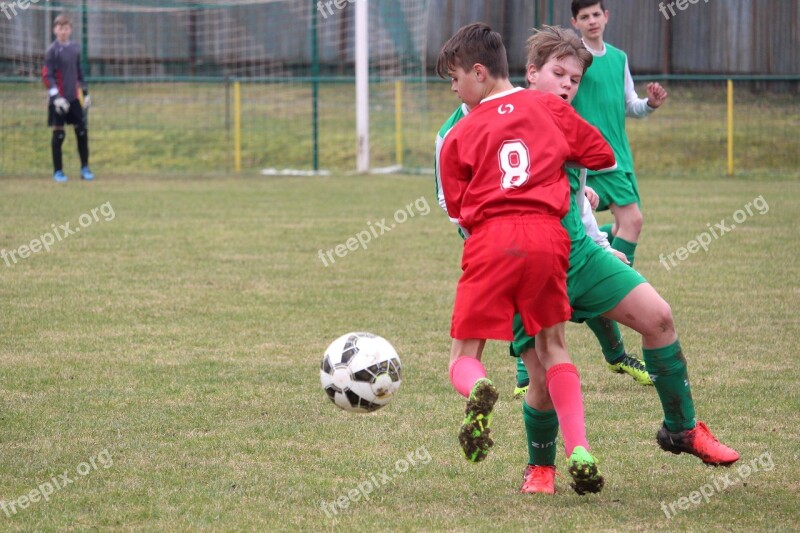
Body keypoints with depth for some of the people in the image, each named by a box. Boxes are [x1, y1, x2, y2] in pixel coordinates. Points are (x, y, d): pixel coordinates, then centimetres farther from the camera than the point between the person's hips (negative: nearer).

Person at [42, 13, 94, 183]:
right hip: (59, 99, -5)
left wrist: (85, 93, 16)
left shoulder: (75, 48, 9)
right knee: (58, 134, -2)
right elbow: (46, 76, -12)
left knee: (82, 131, 3)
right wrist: (55, 96, -20)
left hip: (74, 98, 5)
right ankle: (58, 171, 6)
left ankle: (85, 168, 11)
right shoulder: (52, 51, -8)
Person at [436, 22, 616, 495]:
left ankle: (478, 390, -31)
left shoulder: (459, 136, 8)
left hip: (490, 243, -2)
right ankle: (579, 450, 2)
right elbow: (603, 156, 18)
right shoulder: (548, 107, 13)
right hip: (547, 235, 2)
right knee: (552, 346, 18)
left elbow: (459, 212, 10)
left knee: (465, 355, 7)